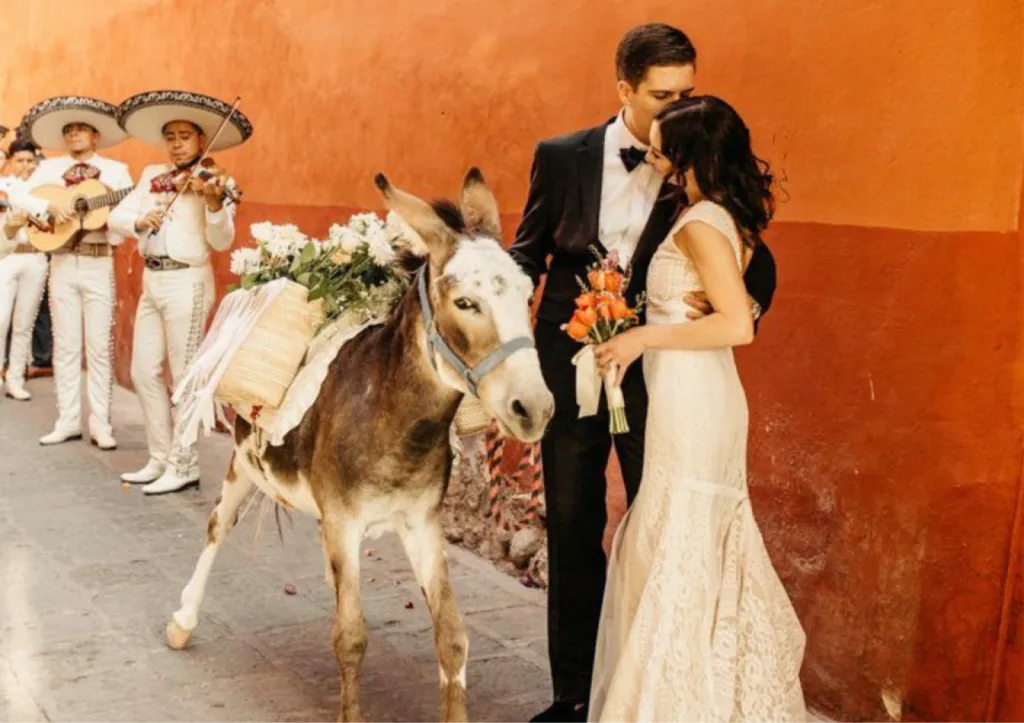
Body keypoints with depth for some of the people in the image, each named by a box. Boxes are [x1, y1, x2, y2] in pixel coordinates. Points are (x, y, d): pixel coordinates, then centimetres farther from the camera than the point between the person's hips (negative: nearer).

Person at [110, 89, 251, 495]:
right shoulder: (151, 176, 12)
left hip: (187, 282, -7)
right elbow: (116, 216, 7)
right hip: (151, 280, 7)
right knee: (144, 372, 10)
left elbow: (221, 242, -16)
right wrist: (139, 221, -14)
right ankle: (160, 459, 22)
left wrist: (214, 203, -33)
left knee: (185, 377, -2)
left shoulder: (216, 181, -5)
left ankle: (184, 466, 7)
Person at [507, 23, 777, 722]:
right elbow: (529, 252, 9)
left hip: (659, 376, -1)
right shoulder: (561, 158, 1)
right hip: (571, 369, 2)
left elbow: (758, 265, 2)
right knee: (572, 533, 11)